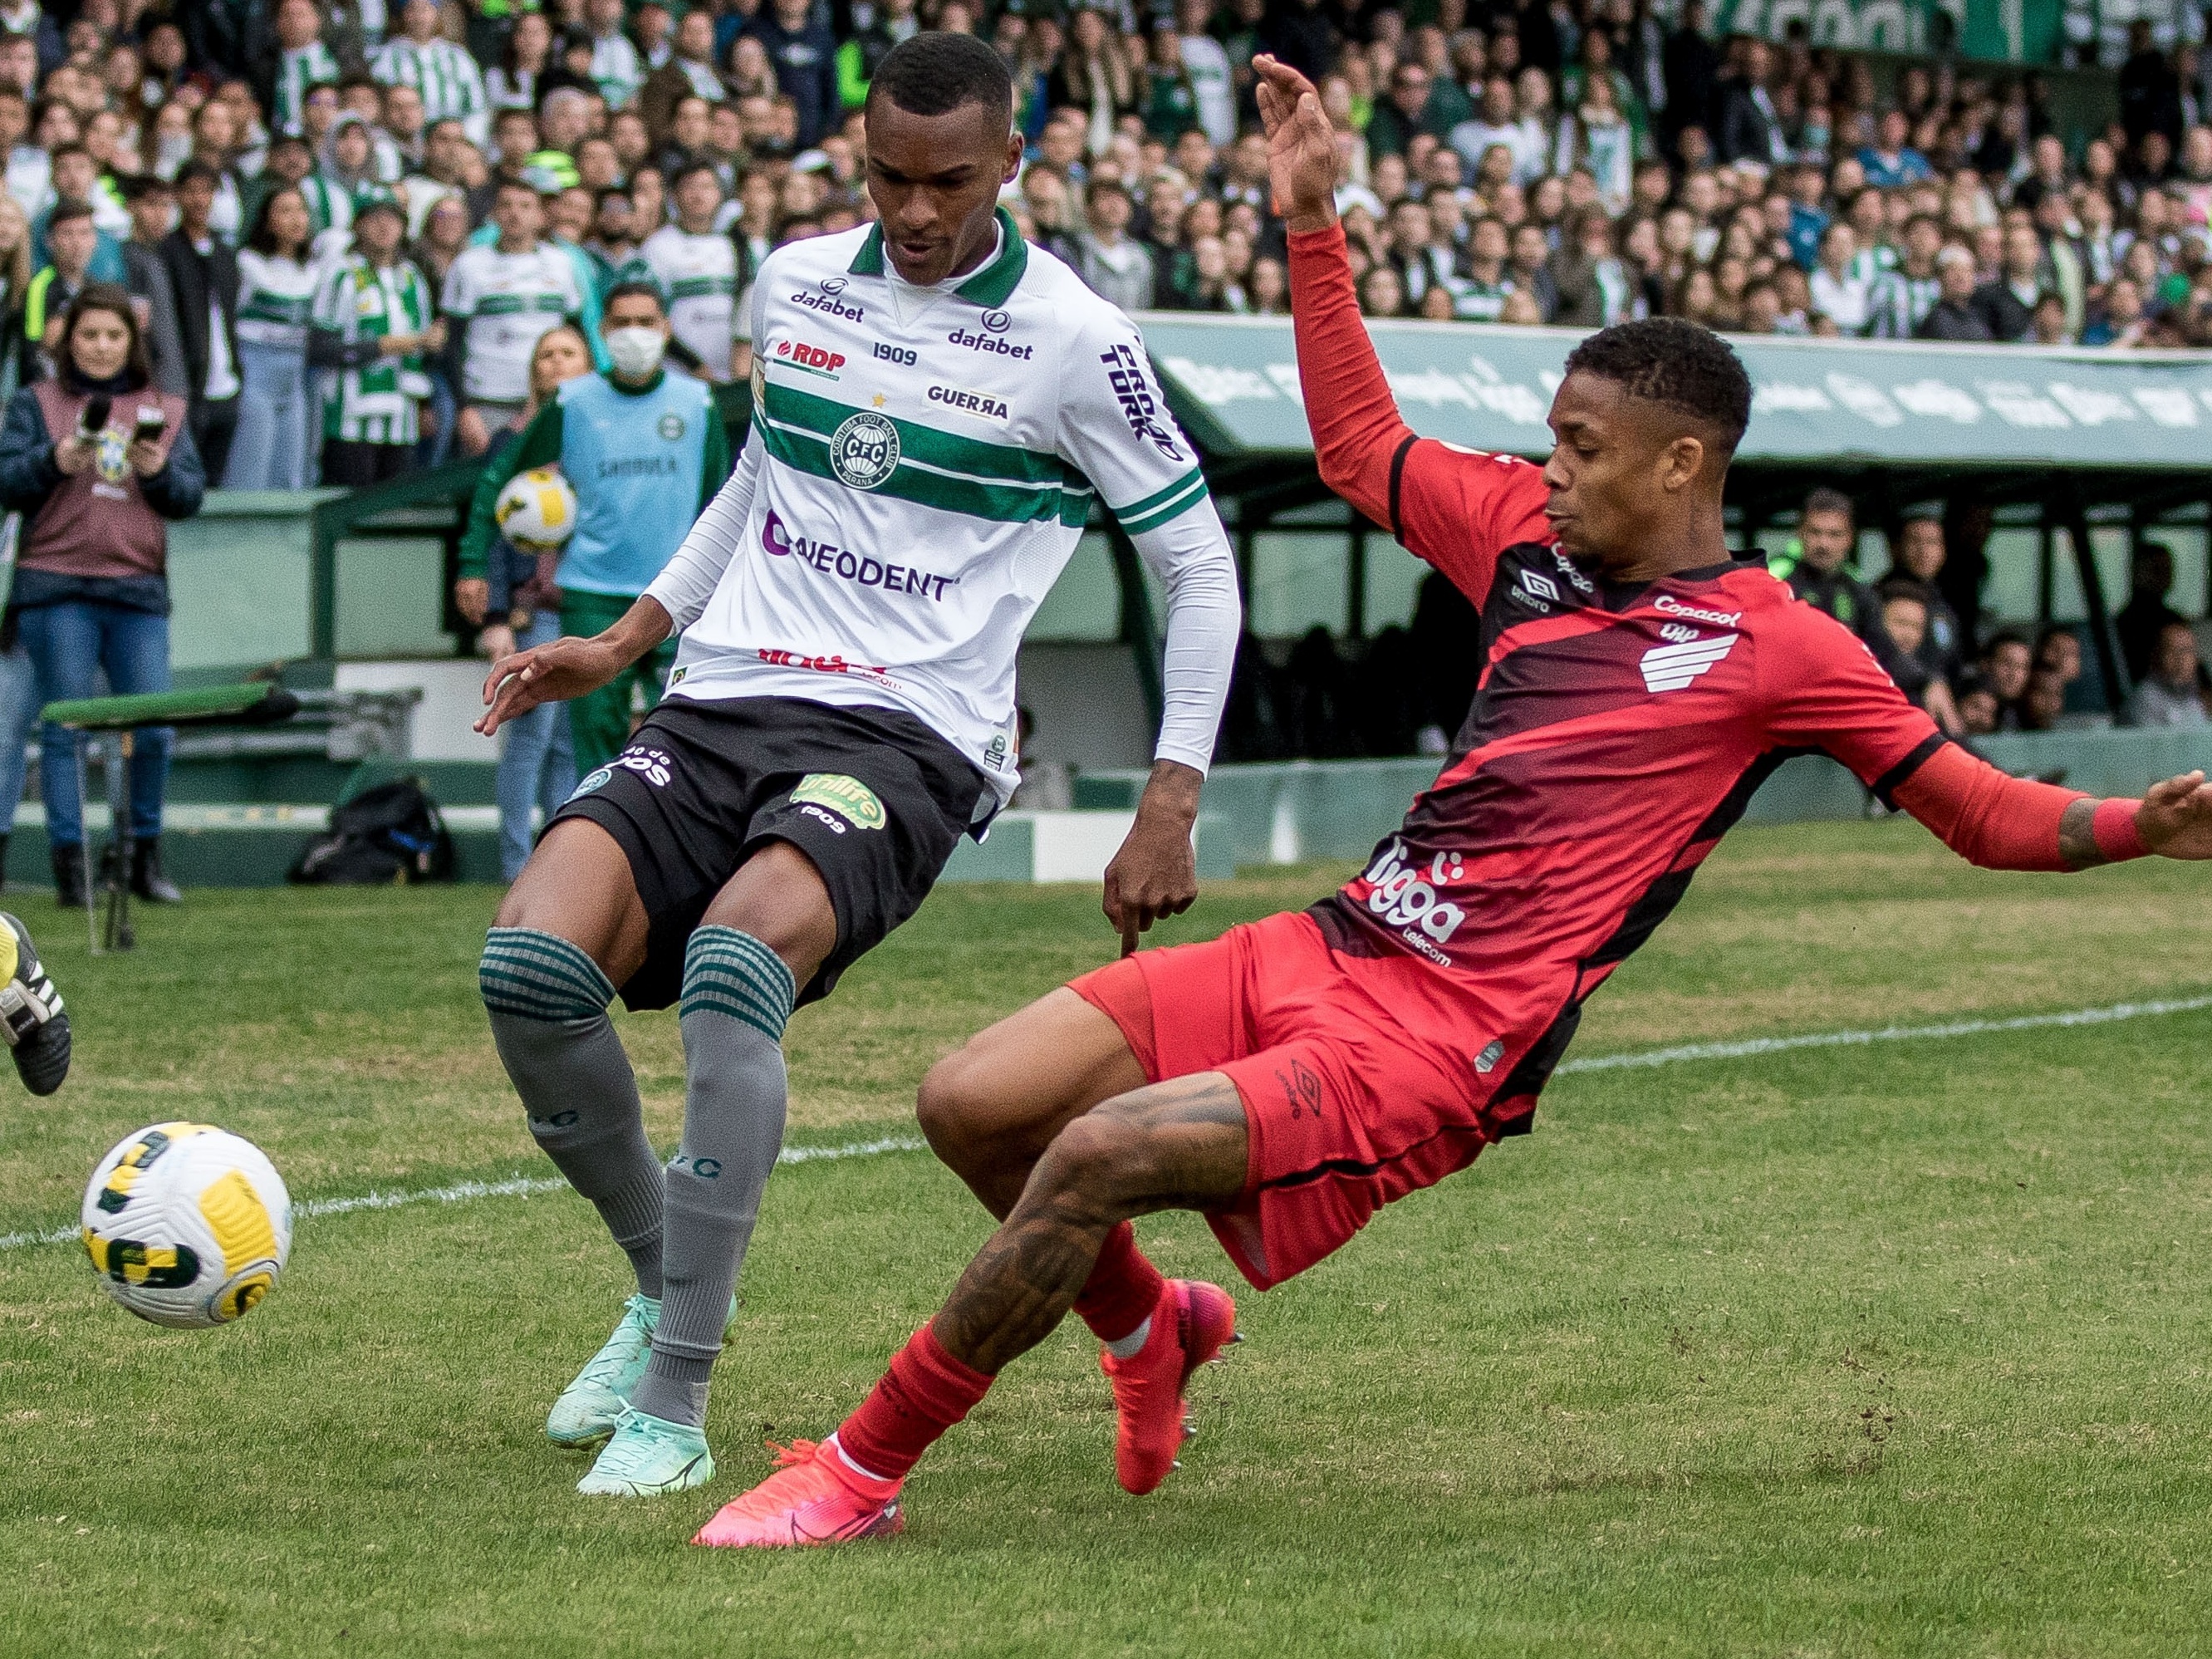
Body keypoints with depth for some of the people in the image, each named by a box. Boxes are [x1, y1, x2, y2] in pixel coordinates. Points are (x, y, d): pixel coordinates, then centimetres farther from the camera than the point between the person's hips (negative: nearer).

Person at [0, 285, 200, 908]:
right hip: (57, 591, -2)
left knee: (154, 731, -3)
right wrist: (56, 462, -18)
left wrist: (159, 472, -10)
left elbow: (191, 496, 10)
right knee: (65, 730, -3)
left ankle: (146, 855, 12)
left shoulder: (164, 411, 15)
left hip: (138, 590, 2)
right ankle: (70, 859, 0)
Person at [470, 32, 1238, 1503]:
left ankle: (675, 1408, -27)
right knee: (529, 961, -22)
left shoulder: (1071, 344, -3)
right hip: (718, 710, 5)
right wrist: (625, 641, 24)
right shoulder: (794, 285, 12)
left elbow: (1201, 566, 4)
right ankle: (667, 1282, 5)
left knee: (734, 958, -35)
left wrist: (1171, 806, -1)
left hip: (904, 737, -5)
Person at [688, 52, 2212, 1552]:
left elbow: (1981, 810, 1)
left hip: (1432, 1050, -7)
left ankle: (860, 1477, -11)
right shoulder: (1532, 537, 14)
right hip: (1325, 952, 7)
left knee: (1095, 1156, -24)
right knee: (973, 1104, -2)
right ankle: (1151, 1327, 26)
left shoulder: (1779, 648, -2)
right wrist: (1314, 220, 23)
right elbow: (1361, 447, 28)